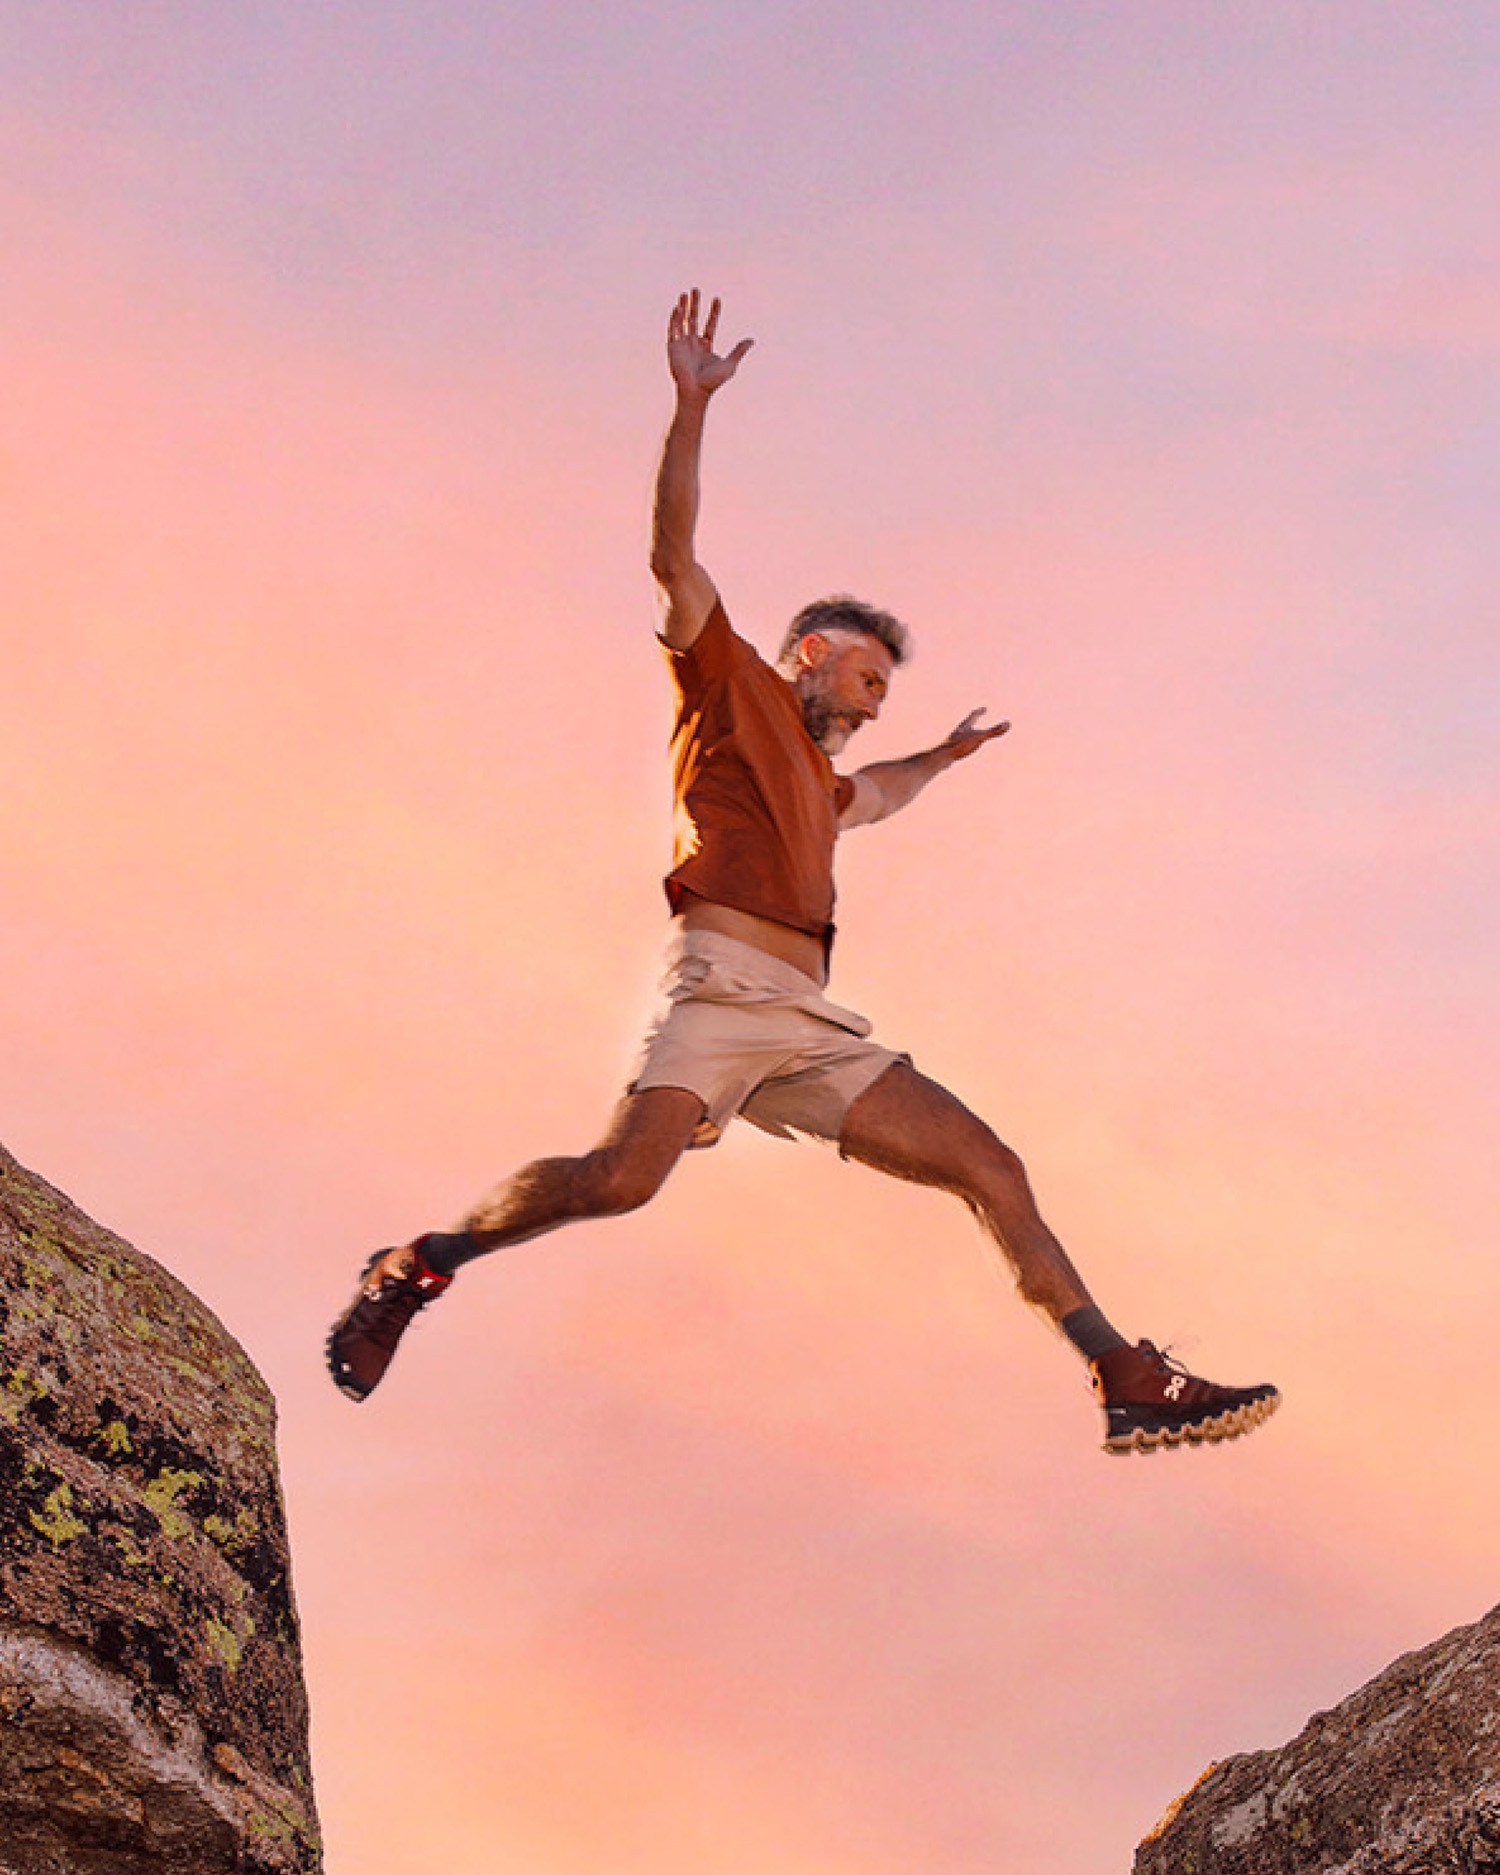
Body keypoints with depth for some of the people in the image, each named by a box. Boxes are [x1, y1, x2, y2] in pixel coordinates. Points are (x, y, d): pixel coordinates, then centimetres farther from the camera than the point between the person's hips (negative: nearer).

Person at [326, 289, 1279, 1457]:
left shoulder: (818, 780, 35)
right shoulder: (730, 681, 15)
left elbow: (874, 798, 62)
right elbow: (675, 555, 0)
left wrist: (940, 758, 60)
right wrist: (692, 407, -6)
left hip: (808, 1024, 8)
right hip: (722, 979, -8)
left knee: (990, 1167, -2)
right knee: (625, 1174, -30)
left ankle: (1132, 1383, -2)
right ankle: (424, 1265, -9)